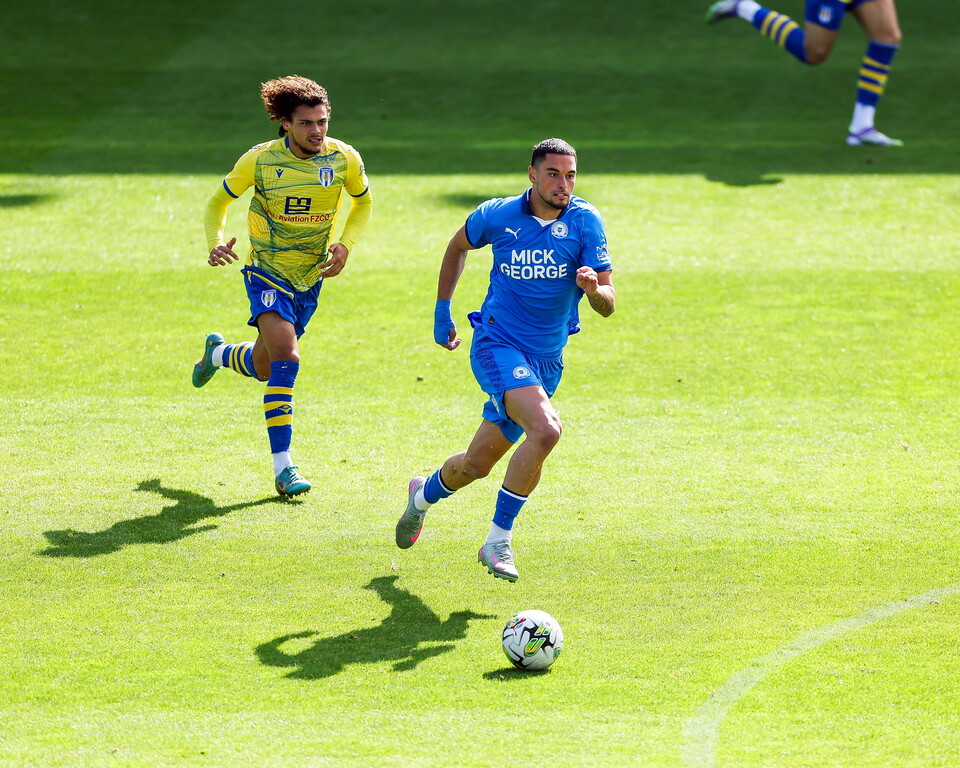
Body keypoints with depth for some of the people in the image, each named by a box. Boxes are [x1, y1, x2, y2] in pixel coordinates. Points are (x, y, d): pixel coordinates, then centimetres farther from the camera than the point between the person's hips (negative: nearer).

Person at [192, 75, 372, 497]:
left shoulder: (344, 159, -10)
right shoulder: (260, 160, -17)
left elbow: (363, 201, 10)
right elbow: (218, 201, -2)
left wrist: (345, 245, -7)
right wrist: (217, 242, -21)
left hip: (311, 278, 4)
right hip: (268, 273, -4)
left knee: (264, 368, 14)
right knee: (285, 356, -24)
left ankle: (219, 353, 52)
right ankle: (283, 468, -20)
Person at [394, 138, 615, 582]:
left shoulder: (585, 221, -7)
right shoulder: (497, 215, -7)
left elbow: (607, 305, -9)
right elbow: (458, 246, 16)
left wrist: (594, 288, -32)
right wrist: (441, 312, 17)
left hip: (546, 360, 3)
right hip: (498, 345, -3)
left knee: (477, 464, 11)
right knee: (545, 429, -28)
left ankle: (424, 495, 44)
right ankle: (498, 541, -15)